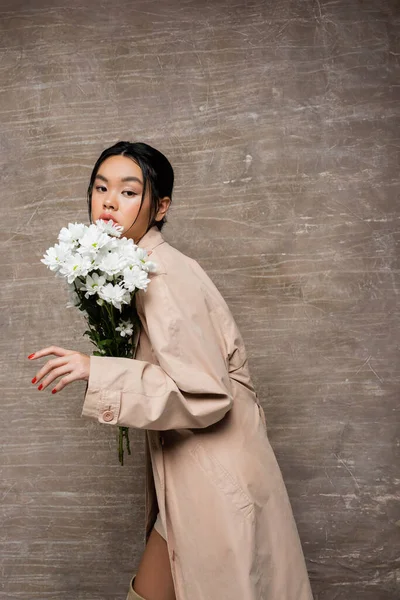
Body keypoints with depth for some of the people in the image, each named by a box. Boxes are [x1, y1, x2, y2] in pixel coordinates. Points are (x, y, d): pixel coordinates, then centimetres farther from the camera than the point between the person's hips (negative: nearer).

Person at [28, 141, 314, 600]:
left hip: (214, 476, -9)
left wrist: (97, 372, -26)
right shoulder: (141, 267, 8)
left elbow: (208, 394, -25)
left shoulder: (165, 279, -21)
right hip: (190, 471, 9)